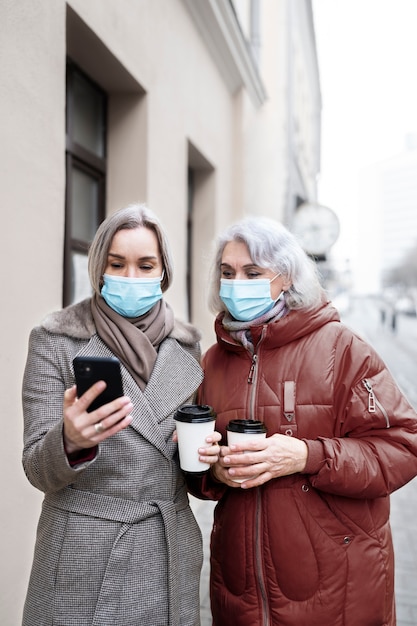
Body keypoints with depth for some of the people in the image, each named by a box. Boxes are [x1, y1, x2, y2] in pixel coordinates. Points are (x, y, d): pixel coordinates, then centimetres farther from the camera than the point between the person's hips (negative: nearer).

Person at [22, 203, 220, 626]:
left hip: (172, 549, 4)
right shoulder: (55, 341, -9)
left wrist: (205, 449, -7)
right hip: (86, 556, -3)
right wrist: (70, 441, -31)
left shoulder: (185, 344, 2)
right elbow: (38, 471, -10)